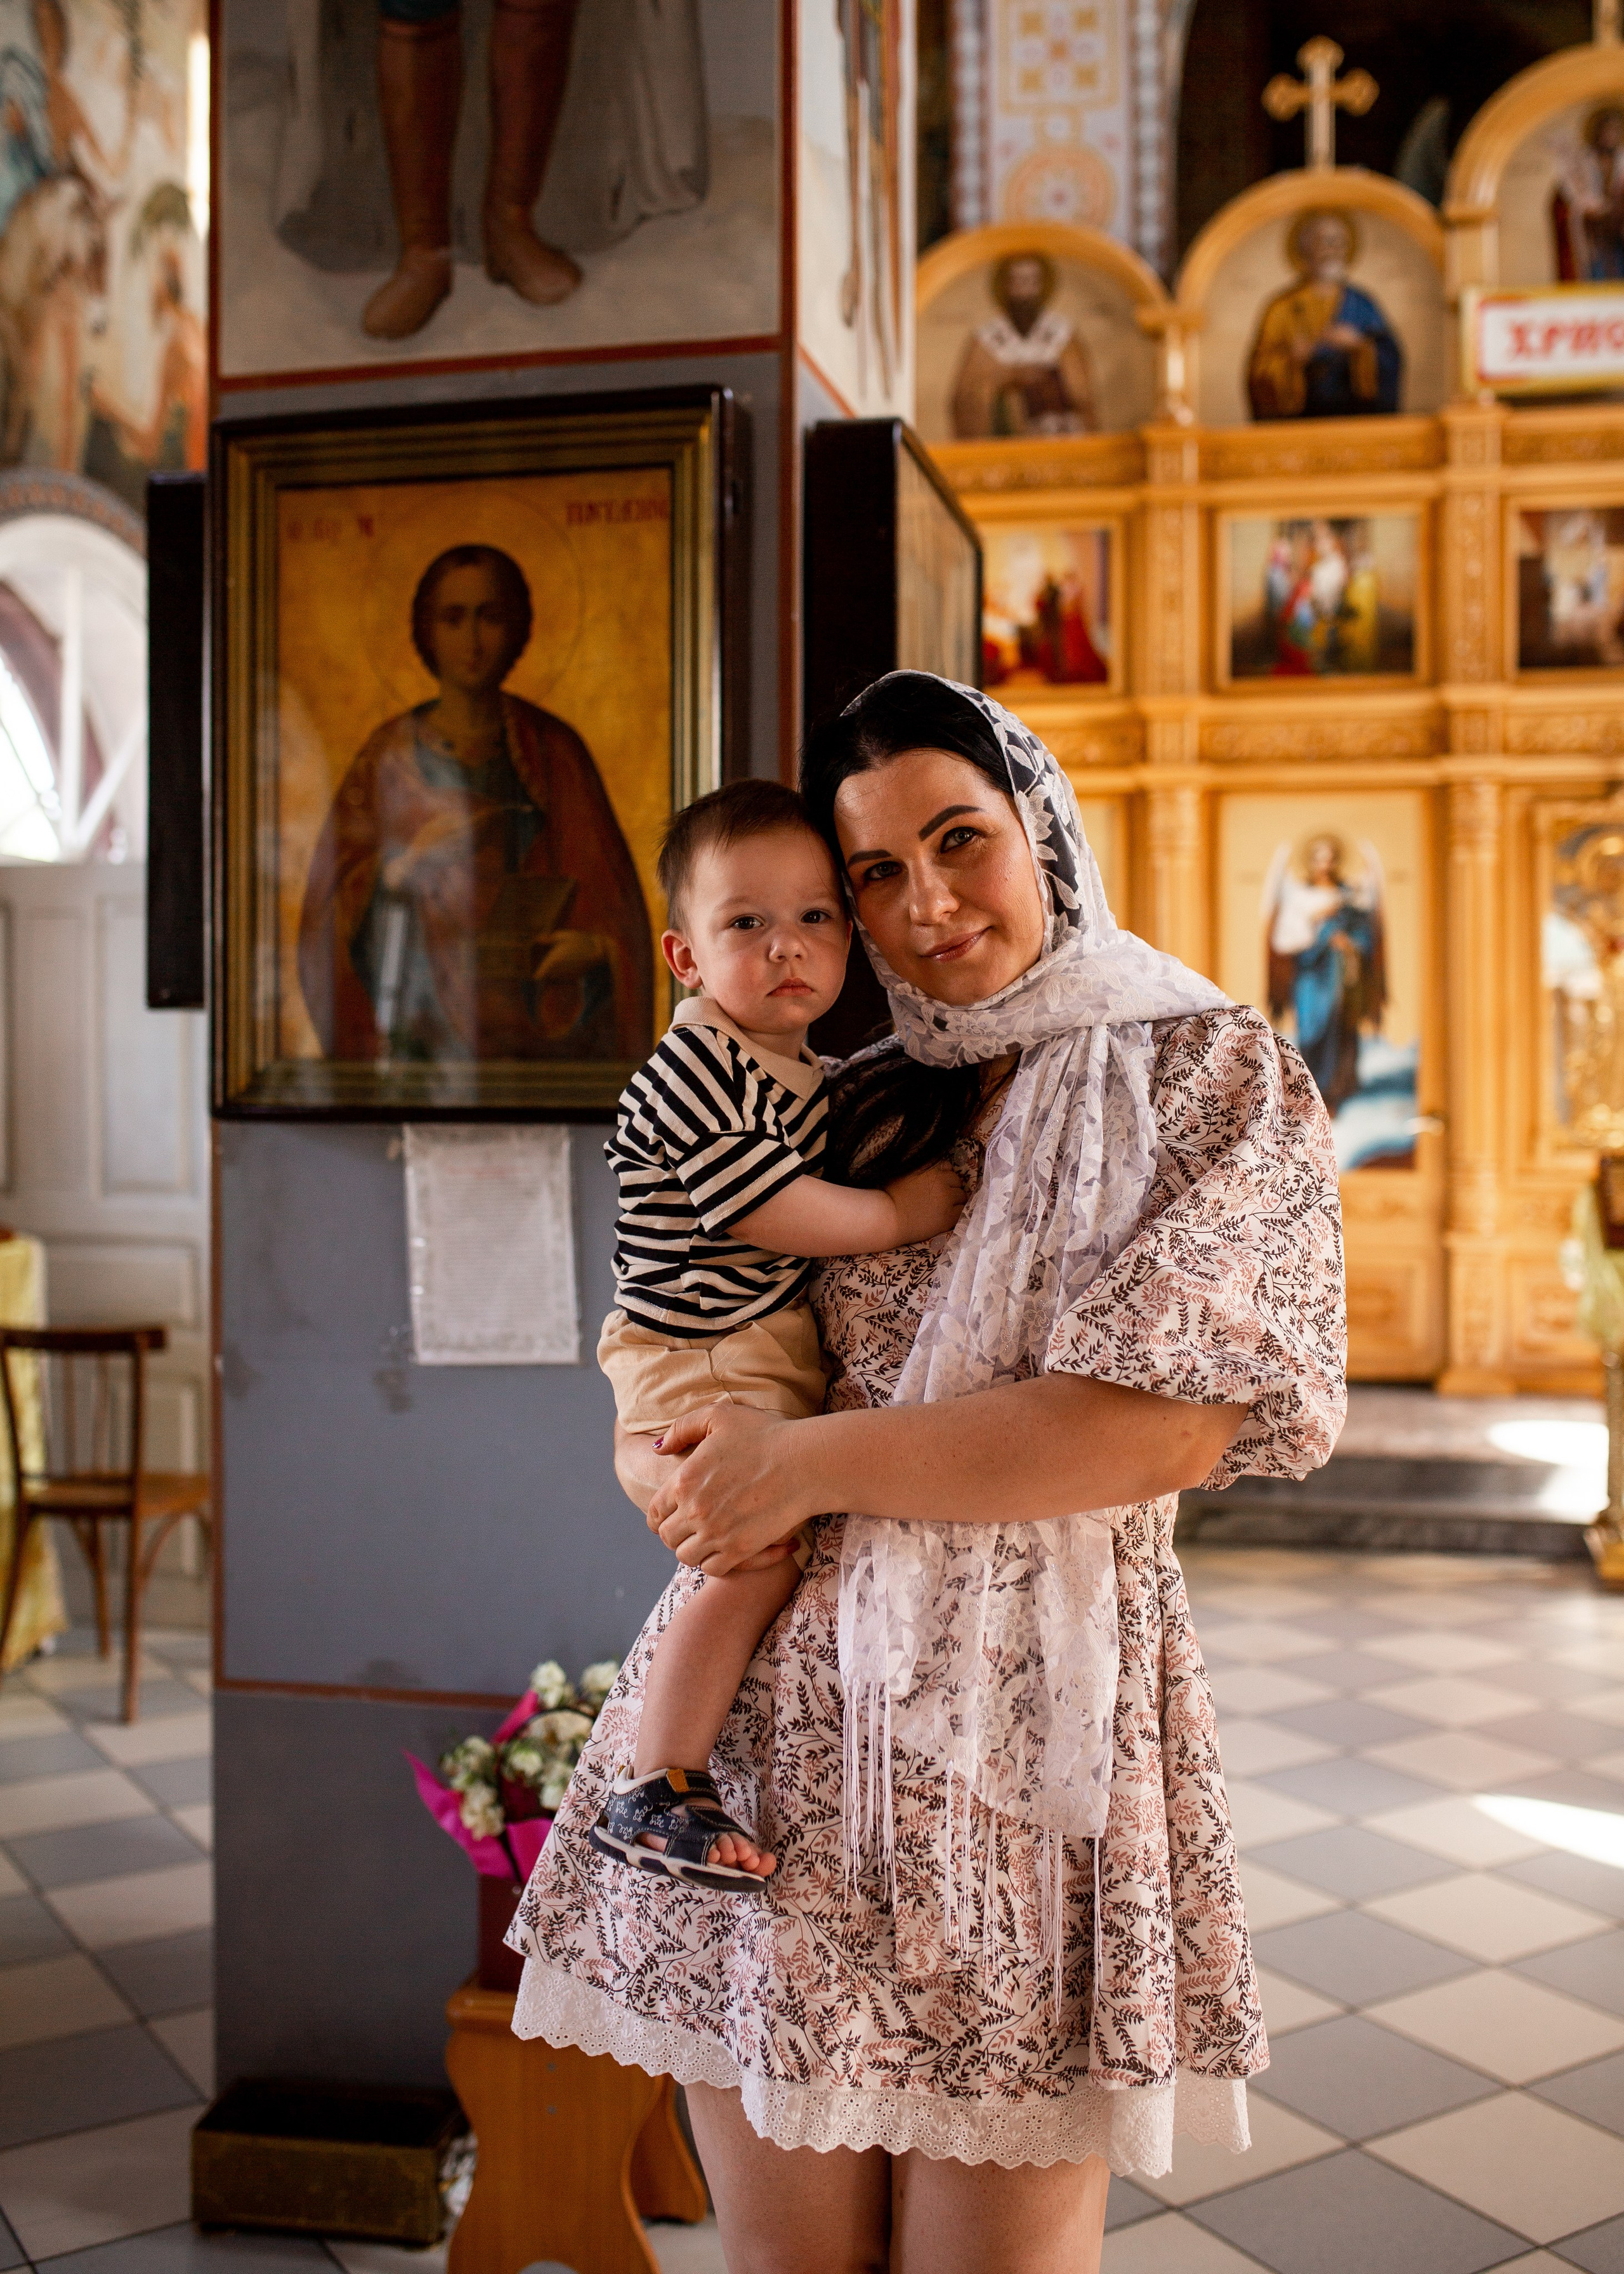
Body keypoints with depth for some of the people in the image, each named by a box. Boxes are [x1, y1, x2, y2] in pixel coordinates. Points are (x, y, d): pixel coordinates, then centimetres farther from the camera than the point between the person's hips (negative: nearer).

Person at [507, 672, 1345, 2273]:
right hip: (771, 1705, 4)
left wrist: (810, 1461, -12)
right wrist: (667, 1468, -6)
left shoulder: (1210, 1075, -1)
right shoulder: (853, 1114, 13)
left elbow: (1170, 1419, -13)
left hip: (1024, 1715, -4)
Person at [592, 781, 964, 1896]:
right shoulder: (694, 1072, -21)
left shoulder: (806, 1072, 10)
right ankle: (655, 1794, -6)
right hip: (698, 1364, -10)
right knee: (760, 1562, -16)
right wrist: (906, 1211, -13)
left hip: (778, 1356, 10)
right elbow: (774, 1218, -22)